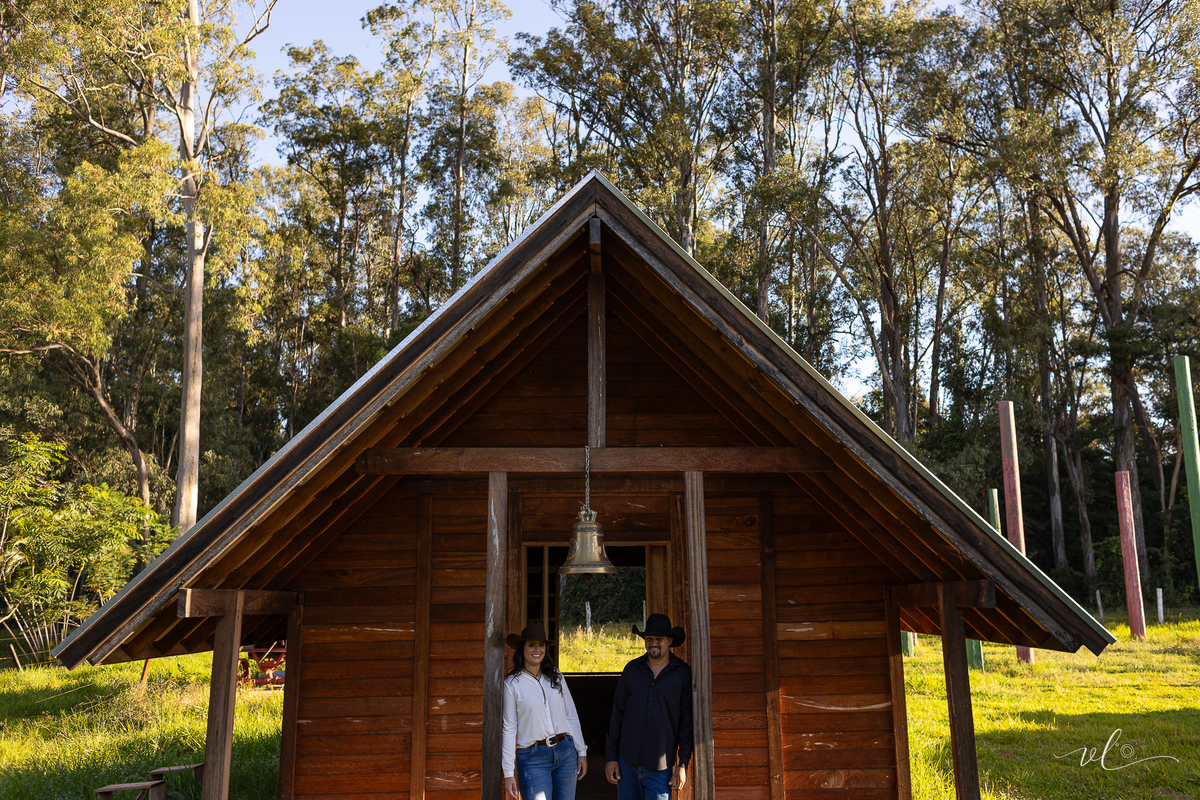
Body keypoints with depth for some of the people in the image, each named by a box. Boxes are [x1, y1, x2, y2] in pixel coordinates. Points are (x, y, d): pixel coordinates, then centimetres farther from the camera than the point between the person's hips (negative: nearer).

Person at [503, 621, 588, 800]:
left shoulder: (556, 677, 7)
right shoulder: (512, 684, -3)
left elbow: (571, 716, 12)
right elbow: (509, 729, -3)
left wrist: (581, 752, 8)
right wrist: (508, 773, -4)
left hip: (566, 753, 4)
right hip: (533, 758, -4)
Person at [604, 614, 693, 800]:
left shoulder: (683, 673, -3)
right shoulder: (631, 669, 3)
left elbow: (687, 720, -2)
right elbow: (617, 713, 7)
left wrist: (683, 764, -5)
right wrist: (611, 756, 4)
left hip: (660, 767, -2)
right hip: (627, 762, 2)